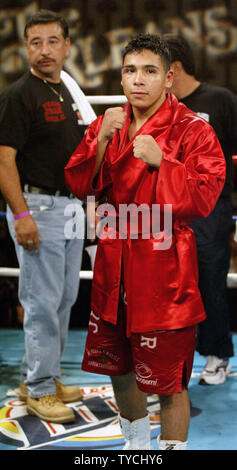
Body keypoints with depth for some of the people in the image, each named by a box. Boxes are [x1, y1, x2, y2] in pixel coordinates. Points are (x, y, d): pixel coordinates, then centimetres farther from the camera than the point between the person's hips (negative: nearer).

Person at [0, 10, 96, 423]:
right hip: (37, 207, -9)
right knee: (43, 302, -4)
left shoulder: (66, 93, 14)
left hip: (70, 207, 9)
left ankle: (40, 377, 25)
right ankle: (39, 390, 7)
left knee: (64, 298, 13)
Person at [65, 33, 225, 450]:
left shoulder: (192, 130, -9)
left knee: (169, 380, -2)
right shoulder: (109, 124, 8)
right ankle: (136, 443, 45)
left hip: (163, 267, -6)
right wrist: (101, 140, -12)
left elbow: (204, 197, -16)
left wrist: (161, 161, -24)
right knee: (117, 365, 21)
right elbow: (78, 185, 2)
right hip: (114, 263, 6)